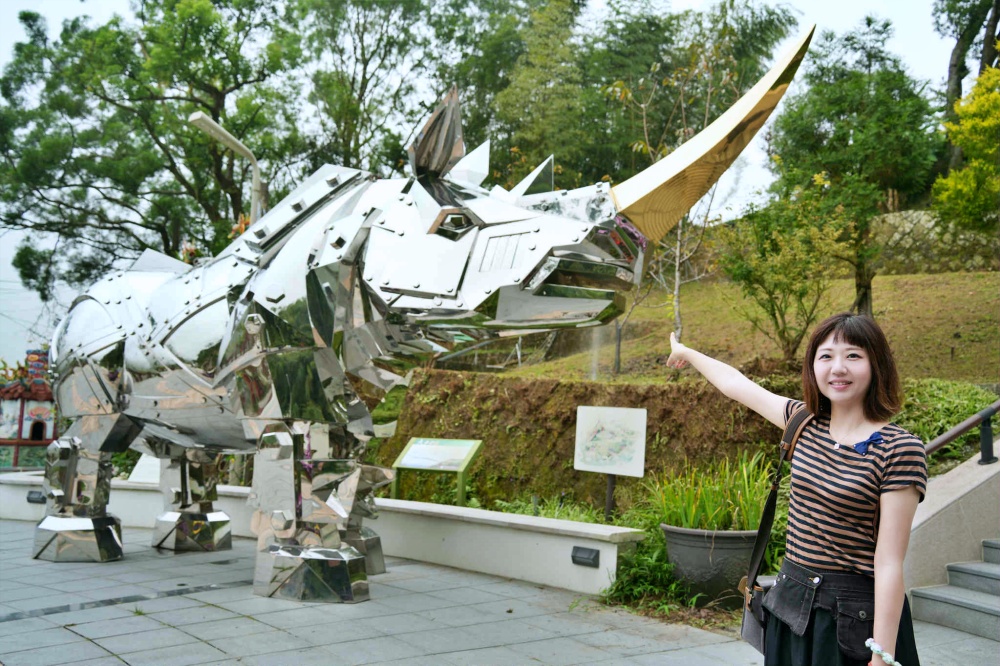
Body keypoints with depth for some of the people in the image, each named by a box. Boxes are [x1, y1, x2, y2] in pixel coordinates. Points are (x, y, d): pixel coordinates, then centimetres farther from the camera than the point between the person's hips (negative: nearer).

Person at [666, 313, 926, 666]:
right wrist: (686, 352, 32)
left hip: (854, 617, -6)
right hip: (790, 605, 6)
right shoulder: (806, 422, 1)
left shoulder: (899, 450, -16)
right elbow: (735, 384, 18)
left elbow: (889, 563, -18)